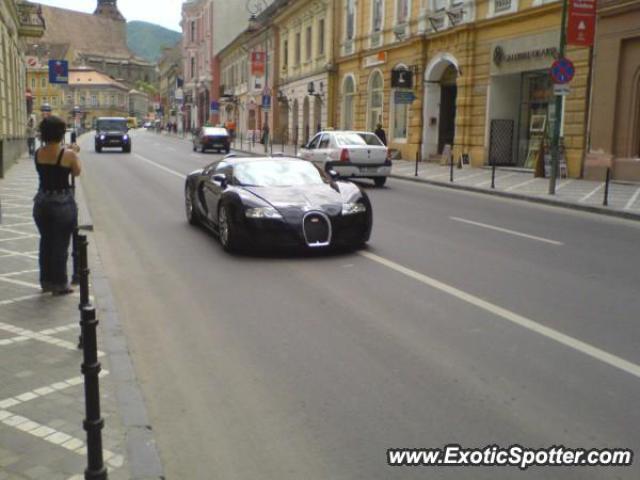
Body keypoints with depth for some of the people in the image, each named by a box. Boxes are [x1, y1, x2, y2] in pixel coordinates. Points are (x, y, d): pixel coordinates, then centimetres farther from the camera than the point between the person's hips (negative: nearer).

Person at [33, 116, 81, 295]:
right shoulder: (68, 155, -15)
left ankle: (46, 281, 26)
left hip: (41, 202, 5)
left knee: (45, 242, 17)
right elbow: (76, 172, 1)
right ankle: (59, 284, 12)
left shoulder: (38, 153, -2)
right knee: (60, 244, 5)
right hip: (63, 203, -4)